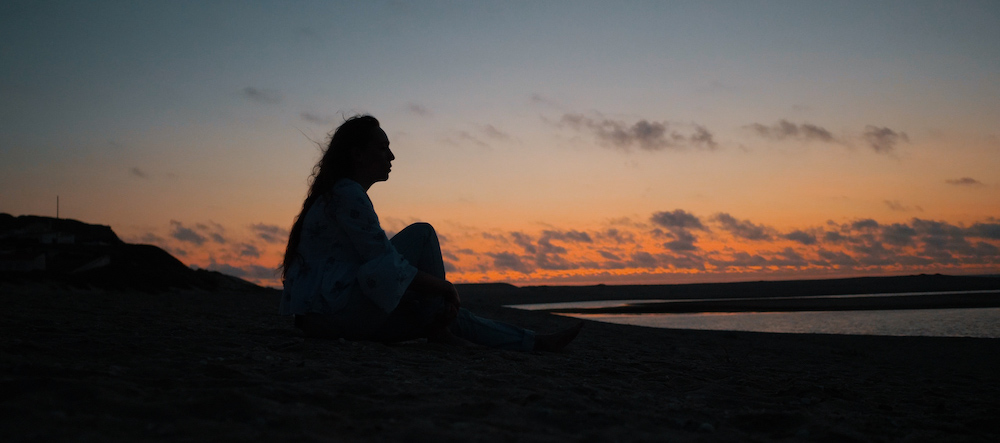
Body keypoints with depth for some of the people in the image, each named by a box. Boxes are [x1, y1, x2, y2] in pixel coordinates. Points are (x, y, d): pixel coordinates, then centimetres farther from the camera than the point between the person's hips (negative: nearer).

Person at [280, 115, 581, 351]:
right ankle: (438, 328, -5)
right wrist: (444, 287, -7)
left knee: (444, 311, 9)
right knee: (421, 234, -10)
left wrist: (441, 292, 8)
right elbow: (385, 264, -17)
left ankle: (534, 342, 10)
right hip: (331, 310, -10)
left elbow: (378, 258, 19)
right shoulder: (346, 193, -13)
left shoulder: (343, 193, 20)